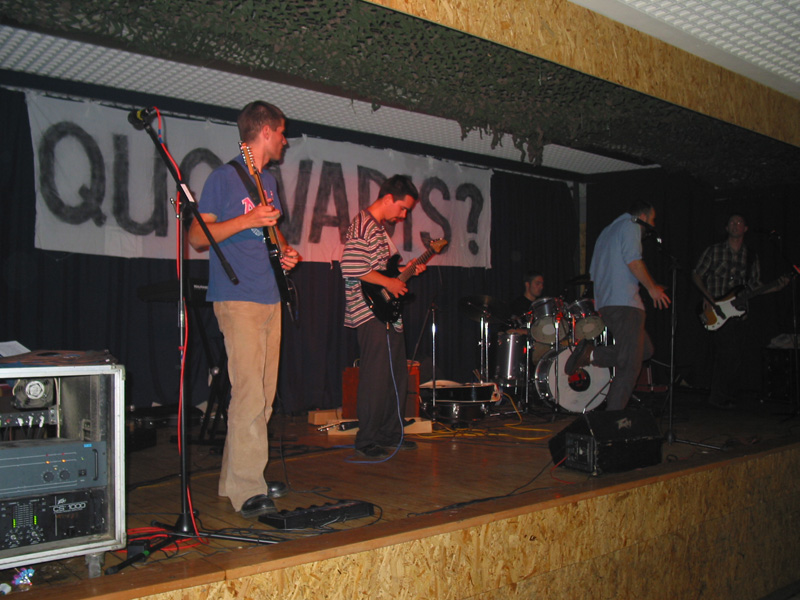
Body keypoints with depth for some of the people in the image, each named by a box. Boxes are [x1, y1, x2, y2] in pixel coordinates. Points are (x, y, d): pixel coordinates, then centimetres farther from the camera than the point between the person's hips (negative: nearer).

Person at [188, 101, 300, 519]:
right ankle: (246, 490, -8)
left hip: (270, 296, 9)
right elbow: (197, 236, -9)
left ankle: (236, 476, 19)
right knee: (249, 394, -13)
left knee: (263, 394, 9)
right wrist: (247, 221, -18)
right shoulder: (224, 177, -4)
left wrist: (285, 251, 10)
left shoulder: (268, 181, 20)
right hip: (237, 297, -9)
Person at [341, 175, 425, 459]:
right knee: (376, 378, -7)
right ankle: (366, 440, 3)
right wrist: (388, 282, -18)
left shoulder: (380, 227, 20)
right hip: (371, 313, -10)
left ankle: (389, 434, 25)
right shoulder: (362, 225, -12)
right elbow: (351, 268, -23)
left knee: (397, 376, 14)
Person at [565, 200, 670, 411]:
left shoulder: (606, 231, 28)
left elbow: (594, 271, 28)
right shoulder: (630, 225, 0)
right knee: (630, 364, -7)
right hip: (625, 302, -9)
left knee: (645, 350, 13)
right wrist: (652, 288, -6)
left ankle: (591, 354, -1)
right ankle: (613, 416, -12)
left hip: (605, 304, 9)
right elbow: (633, 260, -15)